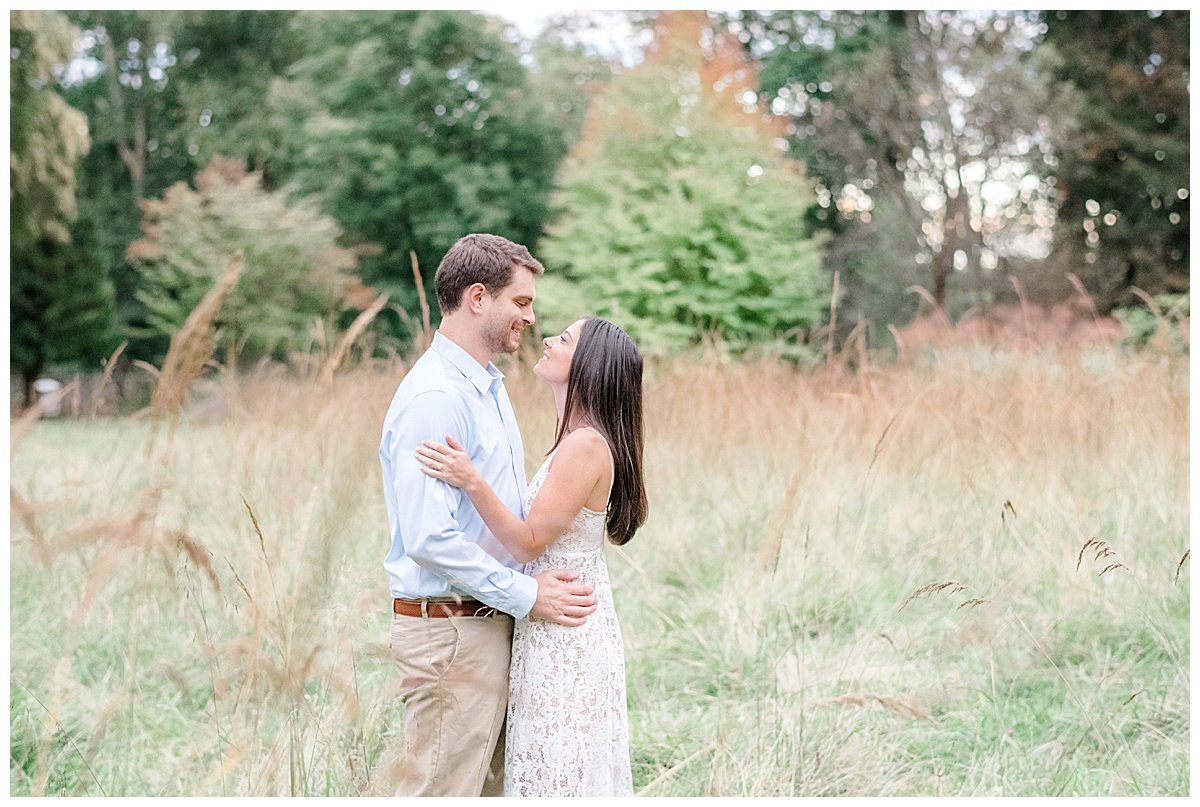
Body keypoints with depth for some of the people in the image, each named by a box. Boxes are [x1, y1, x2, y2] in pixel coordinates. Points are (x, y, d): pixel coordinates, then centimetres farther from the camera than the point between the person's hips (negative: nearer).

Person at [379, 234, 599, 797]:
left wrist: (534, 584, 9)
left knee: (489, 789, 15)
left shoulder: (490, 387, 15)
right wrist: (526, 596, -19)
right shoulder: (434, 397, -18)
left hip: (492, 623, 10)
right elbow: (428, 538, -25)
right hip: (449, 635, -10)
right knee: (441, 792, -2)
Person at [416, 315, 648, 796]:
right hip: (556, 630, 10)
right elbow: (537, 539, 11)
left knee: (559, 769, 0)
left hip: (564, 637, -10)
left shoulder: (585, 445, -20)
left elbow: (530, 542, -19)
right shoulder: (577, 441, 10)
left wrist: (472, 482, -27)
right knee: (563, 769, 16)